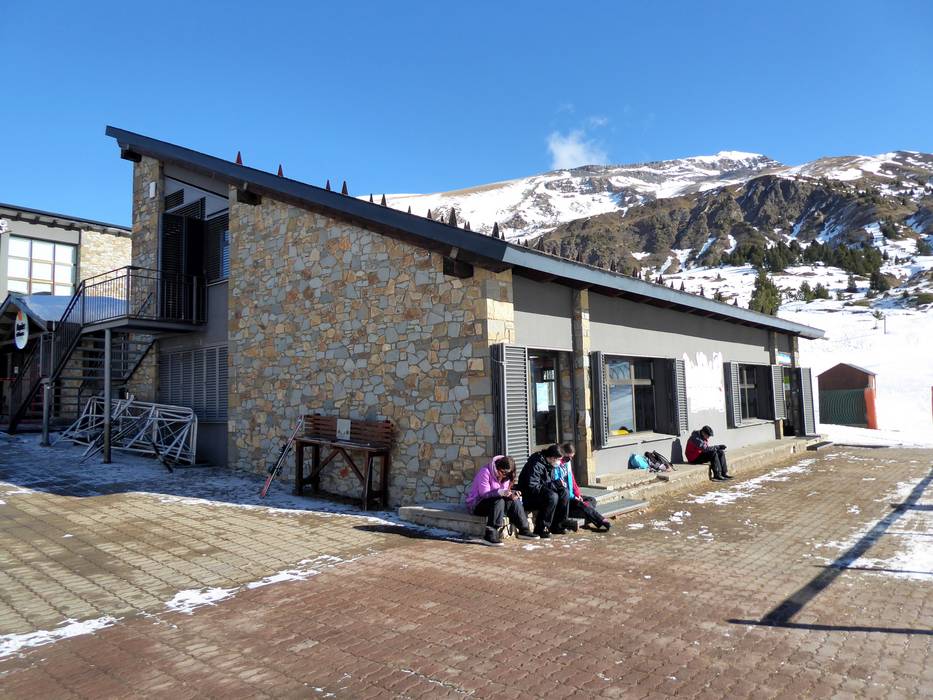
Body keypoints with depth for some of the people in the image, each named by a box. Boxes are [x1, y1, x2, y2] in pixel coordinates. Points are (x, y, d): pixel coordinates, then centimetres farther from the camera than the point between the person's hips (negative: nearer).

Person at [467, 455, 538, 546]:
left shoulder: (505, 476, 4)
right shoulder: (485, 472, -20)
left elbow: (505, 492, 3)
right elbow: (484, 494, -24)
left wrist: (512, 493, -19)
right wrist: (500, 492, -38)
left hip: (496, 502, 7)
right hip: (476, 504, -7)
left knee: (514, 500, -17)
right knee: (499, 501, -35)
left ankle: (524, 530, -10)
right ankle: (490, 535, -39)